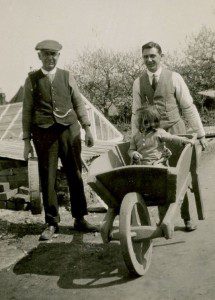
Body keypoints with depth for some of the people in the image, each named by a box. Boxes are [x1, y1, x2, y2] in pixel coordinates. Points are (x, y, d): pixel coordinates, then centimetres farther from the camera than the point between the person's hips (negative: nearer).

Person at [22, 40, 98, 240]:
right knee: (47, 179, 1)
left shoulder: (67, 76, 11)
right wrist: (27, 140, 2)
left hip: (69, 130, 1)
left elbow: (78, 104, 12)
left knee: (75, 176, 5)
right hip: (44, 133, -1)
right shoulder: (32, 80, 6)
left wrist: (87, 128, 5)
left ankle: (79, 219, 17)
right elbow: (27, 111, 6)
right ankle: (51, 223, 13)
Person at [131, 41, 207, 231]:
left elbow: (189, 108, 0)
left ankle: (186, 218, 18)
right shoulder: (138, 83, 6)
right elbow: (136, 113, 8)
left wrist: (200, 133, -2)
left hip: (175, 131, -2)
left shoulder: (174, 78, -1)